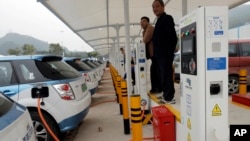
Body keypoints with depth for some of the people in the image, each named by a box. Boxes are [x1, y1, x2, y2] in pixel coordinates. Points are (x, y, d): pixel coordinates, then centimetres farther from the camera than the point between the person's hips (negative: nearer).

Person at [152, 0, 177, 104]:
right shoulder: (159, 21, 20)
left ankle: (169, 97, 1)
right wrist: (156, 52, 16)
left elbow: (173, 37, -17)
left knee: (166, 76, -7)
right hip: (160, 54, 10)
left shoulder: (167, 18, -8)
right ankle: (166, 95, 22)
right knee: (163, 76, 13)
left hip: (166, 53, -10)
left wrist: (170, 51, -18)